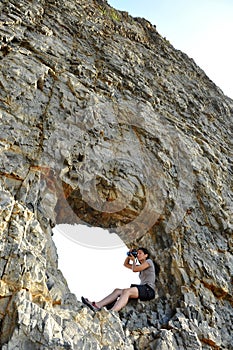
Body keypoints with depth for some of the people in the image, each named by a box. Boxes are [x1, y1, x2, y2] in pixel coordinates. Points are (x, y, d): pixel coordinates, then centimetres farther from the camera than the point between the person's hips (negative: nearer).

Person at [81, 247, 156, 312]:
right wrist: (129, 255, 19)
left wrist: (133, 260, 8)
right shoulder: (141, 266, 27)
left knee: (126, 291, -33)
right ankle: (97, 305, -26)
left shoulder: (149, 261, 3)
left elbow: (134, 269, -10)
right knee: (117, 291, -11)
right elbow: (126, 264, 33)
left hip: (149, 290, -8)